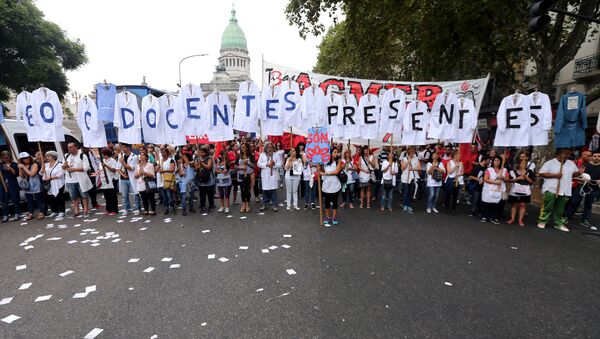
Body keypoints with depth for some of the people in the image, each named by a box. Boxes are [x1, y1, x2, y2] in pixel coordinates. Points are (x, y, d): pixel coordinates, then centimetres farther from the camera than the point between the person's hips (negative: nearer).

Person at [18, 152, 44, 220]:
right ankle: (30, 213, 17)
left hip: (35, 186, -5)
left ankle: (41, 213, 6)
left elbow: (31, 174, -16)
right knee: (29, 201, 10)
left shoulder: (35, 165, -5)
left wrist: (24, 167, -12)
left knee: (38, 199, 0)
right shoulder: (22, 166, 10)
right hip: (27, 186, 5)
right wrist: (20, 169, -4)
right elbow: (22, 177, 7)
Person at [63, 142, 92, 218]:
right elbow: (63, 167, 16)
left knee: (84, 195, 3)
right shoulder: (66, 156, 9)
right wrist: (65, 165, -7)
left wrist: (74, 169, -19)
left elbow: (86, 167, -16)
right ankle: (76, 211, 23)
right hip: (70, 180, 5)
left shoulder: (82, 156, -8)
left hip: (81, 180, -5)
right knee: (74, 196, 13)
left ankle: (86, 211, 11)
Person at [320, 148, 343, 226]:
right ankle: (327, 217, 20)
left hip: (335, 185, -2)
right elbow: (322, 171, 13)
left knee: (334, 201, 6)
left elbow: (336, 172, -12)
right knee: (326, 201, 7)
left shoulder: (338, 162, -1)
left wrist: (326, 173, -13)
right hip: (326, 185, 2)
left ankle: (334, 217, 18)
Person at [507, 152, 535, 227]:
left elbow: (531, 182, 1)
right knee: (513, 204, 6)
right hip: (515, 189, 0)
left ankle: (520, 220, 9)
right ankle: (512, 218, 14)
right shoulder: (514, 168, 3)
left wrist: (525, 176, -13)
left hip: (525, 190, 0)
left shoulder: (529, 170, 4)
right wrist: (517, 178, -15)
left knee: (523, 205, 2)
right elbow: (510, 180, 0)